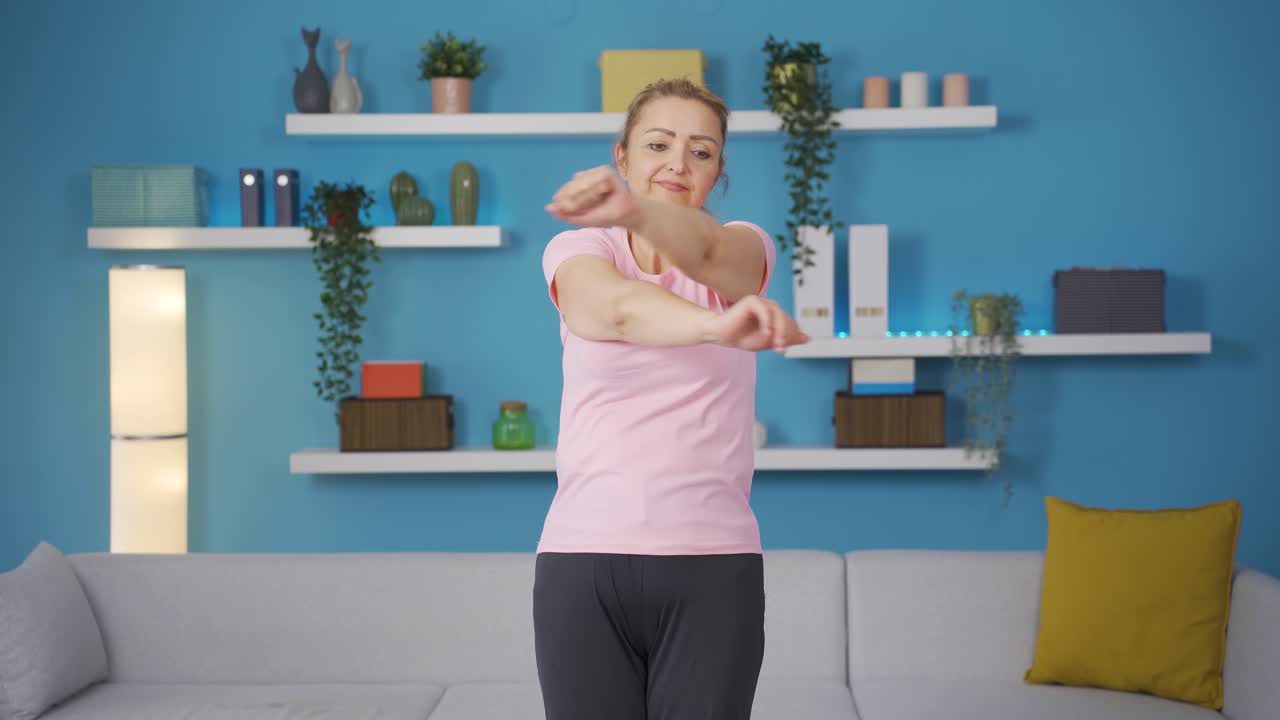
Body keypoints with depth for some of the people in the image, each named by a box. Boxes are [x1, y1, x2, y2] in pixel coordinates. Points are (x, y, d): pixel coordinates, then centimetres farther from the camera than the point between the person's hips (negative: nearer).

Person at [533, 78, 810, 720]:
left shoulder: (745, 247, 6)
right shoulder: (576, 249, 2)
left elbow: (705, 249, -20)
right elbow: (617, 307, -23)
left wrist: (633, 210, -44)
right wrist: (718, 326, -45)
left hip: (714, 564, 1)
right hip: (583, 558, 0)